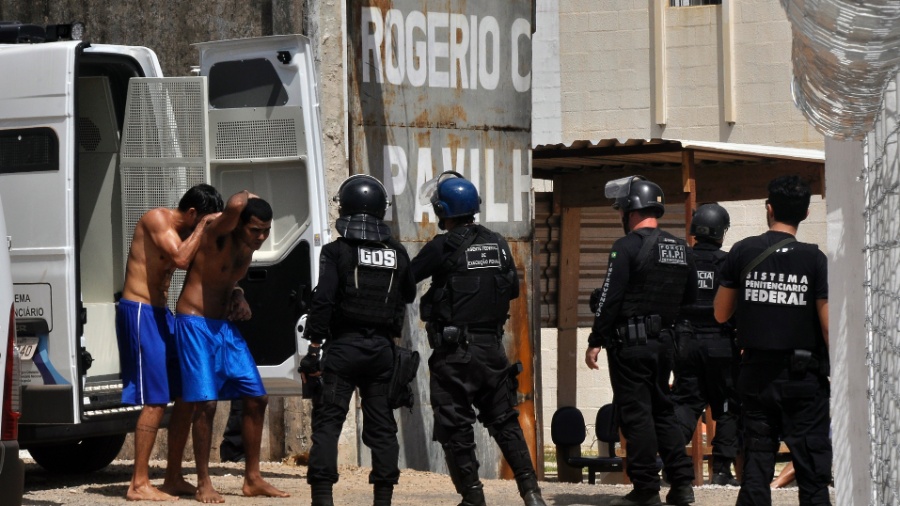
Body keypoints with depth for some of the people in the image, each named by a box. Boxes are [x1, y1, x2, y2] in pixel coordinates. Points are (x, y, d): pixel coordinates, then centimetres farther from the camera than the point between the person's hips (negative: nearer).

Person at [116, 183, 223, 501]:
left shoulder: (185, 231, 16)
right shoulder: (157, 219, -12)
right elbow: (181, 258, -26)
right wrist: (202, 226, -14)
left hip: (161, 314, 10)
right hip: (139, 311, -10)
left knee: (186, 396, 9)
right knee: (156, 401, -12)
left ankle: (173, 478, 16)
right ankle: (139, 485, -9)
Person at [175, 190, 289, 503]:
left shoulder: (248, 249, 9)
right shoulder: (216, 236, -15)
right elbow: (234, 206, -36)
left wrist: (238, 297, 5)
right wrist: (246, 196, -13)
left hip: (225, 326, 8)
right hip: (195, 325, -8)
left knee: (256, 398, 6)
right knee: (206, 403, -12)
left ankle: (252, 479, 15)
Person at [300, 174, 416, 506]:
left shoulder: (336, 252, -6)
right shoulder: (397, 254, 6)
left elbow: (322, 302, -12)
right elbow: (409, 295, 19)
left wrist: (314, 348, -9)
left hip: (343, 345, -4)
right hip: (383, 348, 4)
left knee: (327, 421, -2)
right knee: (382, 425, 9)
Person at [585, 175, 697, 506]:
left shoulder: (627, 247, -12)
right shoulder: (680, 249, 11)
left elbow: (609, 299, -14)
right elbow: (690, 299, 17)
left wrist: (595, 342, -9)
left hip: (630, 343, -7)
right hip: (663, 342, 7)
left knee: (636, 414, -3)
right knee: (662, 411, 15)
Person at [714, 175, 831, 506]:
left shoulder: (742, 253, 0)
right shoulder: (814, 259, -7)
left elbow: (721, 314, 7)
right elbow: (829, 325, -9)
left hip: (756, 374, 2)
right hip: (803, 376, -2)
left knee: (756, 464, 8)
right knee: (812, 467, -1)